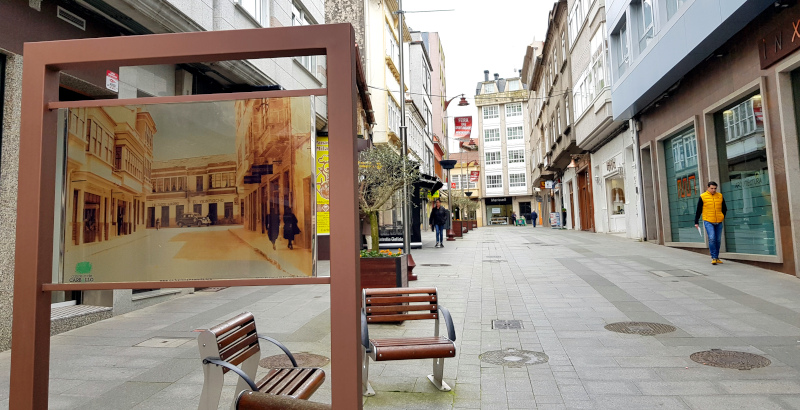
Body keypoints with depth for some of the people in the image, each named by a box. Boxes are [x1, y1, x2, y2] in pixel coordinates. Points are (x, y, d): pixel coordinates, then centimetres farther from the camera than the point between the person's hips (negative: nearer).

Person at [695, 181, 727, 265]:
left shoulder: (720, 196, 7)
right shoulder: (703, 197, -3)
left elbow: (724, 209, 21)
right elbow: (698, 210, 1)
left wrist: (722, 217, 16)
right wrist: (696, 222, 1)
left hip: (718, 222, 4)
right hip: (708, 222, -4)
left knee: (717, 240, 8)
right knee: (711, 239, -16)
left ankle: (717, 258, 19)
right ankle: (713, 258, -10)